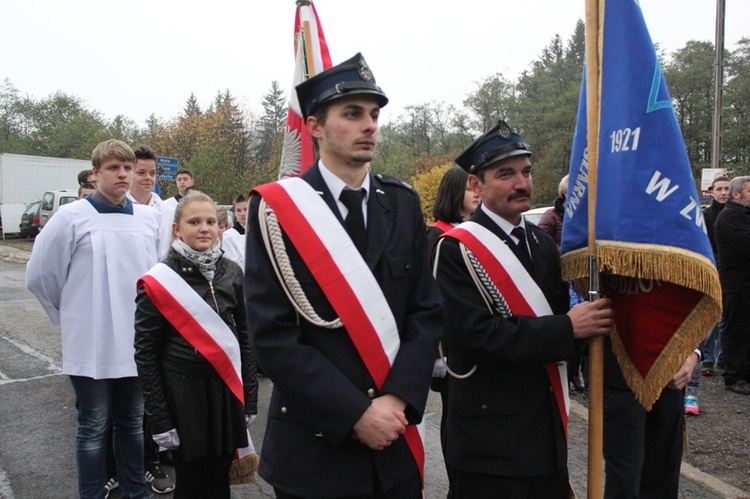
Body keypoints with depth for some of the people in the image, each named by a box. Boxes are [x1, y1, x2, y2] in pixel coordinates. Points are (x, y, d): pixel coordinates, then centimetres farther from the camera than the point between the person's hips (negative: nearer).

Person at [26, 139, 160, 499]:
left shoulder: (149, 218, 3)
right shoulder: (72, 217, -8)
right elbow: (39, 274, -1)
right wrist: (68, 315, 6)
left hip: (136, 342, 4)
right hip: (92, 345, -3)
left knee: (133, 423, 17)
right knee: (94, 428, 10)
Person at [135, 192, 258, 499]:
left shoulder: (231, 273, 3)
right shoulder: (159, 281, -7)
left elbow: (244, 336, 8)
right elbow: (146, 352, -5)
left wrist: (249, 398, 6)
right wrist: (159, 419, -7)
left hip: (227, 390, 3)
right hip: (183, 393, -3)